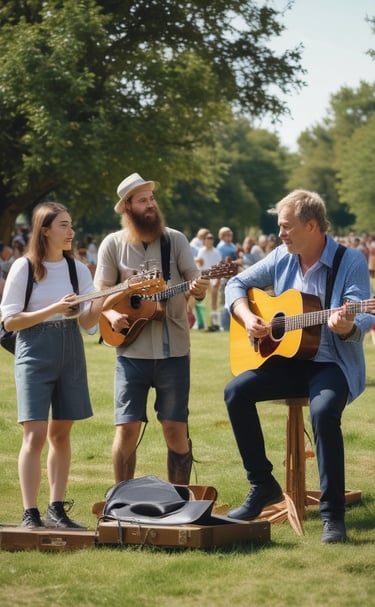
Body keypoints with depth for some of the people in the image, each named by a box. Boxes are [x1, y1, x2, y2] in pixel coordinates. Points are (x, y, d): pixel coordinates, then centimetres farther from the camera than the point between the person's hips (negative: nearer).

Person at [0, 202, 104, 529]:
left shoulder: (78, 269, 7)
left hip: (70, 351, 5)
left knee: (61, 433, 7)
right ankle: (30, 514, -9)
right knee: (35, 434, -11)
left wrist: (105, 298, -17)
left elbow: (86, 321, 3)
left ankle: (56, 510, 14)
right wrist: (53, 309, -17)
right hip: (35, 352, -4)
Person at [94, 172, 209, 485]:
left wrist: (199, 288, -25)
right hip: (132, 352, 0)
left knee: (175, 427, 3)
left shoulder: (175, 240, 2)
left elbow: (196, 283, -2)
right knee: (127, 428, -2)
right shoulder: (113, 244, 2)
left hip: (173, 350, 0)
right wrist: (111, 314, -15)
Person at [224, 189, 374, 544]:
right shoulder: (282, 258, 5)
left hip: (332, 364, -6)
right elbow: (237, 284, 14)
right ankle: (263, 487, -3)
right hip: (288, 359, 6)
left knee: (323, 410, -35)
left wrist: (346, 327, -41)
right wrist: (247, 318, -5)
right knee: (236, 391, -16)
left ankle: (333, 515, -26)